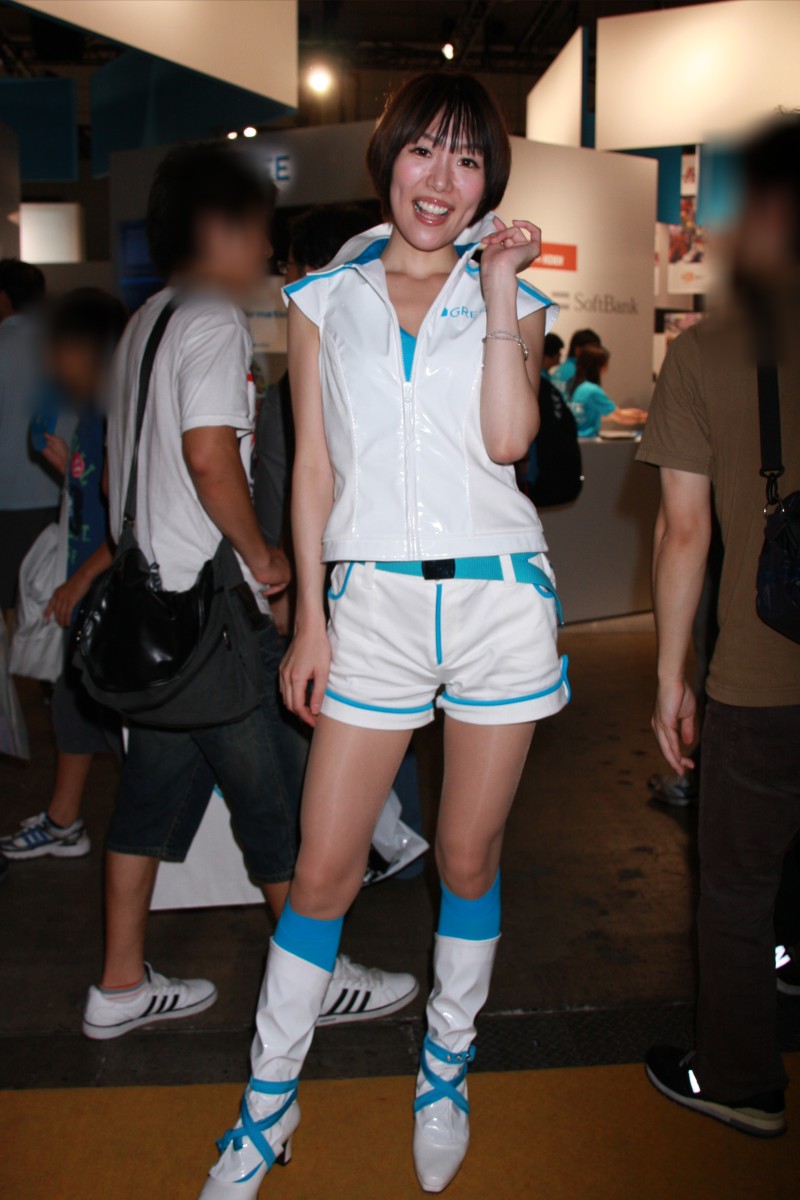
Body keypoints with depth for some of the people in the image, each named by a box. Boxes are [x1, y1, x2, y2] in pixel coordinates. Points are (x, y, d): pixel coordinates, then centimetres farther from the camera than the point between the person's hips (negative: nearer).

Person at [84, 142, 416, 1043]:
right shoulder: (215, 322, -12)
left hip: (151, 598, 9)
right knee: (276, 795, 3)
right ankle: (319, 977, 20)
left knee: (156, 786, 14)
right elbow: (210, 454, -24)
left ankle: (121, 987, 25)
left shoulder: (146, 321, 17)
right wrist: (262, 554, -11)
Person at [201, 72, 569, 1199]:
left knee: (468, 855, 11)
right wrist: (309, 619, 3)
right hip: (375, 600, 0)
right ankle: (268, 1106, 23)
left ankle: (447, 1068, 35)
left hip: (498, 594, 1)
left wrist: (498, 288, -8)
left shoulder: (512, 296, 9)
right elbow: (315, 465, 7)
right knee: (323, 869, 2)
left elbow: (507, 438, -9)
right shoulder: (325, 296, 9)